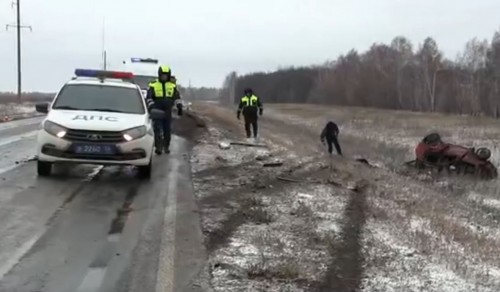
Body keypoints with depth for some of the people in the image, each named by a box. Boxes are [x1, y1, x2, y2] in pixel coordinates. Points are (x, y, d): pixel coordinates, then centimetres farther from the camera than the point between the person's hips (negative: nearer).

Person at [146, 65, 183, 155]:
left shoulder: (172, 85, 8)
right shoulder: (153, 85, 0)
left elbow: (177, 97, 12)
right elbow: (148, 97, -3)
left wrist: (179, 106, 3)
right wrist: (151, 106, -17)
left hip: (168, 112, 3)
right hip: (157, 112, -2)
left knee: (167, 130, 5)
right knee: (158, 130, -9)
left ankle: (166, 146, 16)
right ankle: (158, 147, -9)